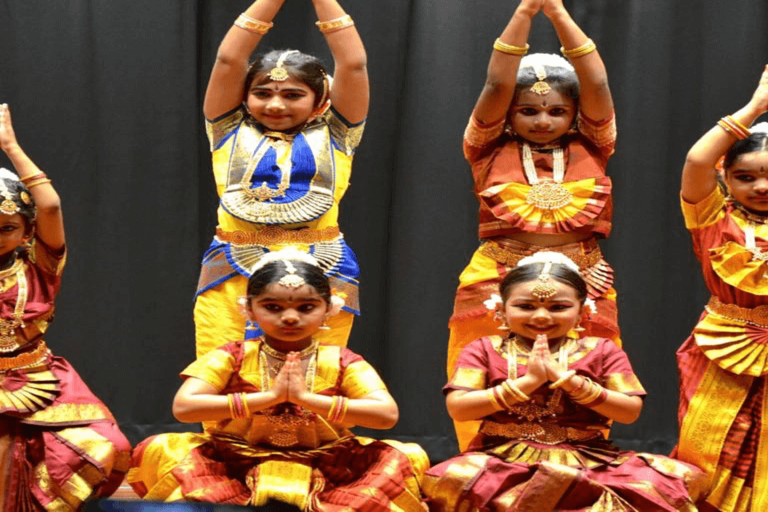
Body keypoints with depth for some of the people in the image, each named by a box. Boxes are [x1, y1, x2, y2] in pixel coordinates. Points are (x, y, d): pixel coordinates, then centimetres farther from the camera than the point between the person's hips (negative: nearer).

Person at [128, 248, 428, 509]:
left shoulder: (342, 363, -2)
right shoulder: (232, 358, -3)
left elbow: (387, 414, -18)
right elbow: (183, 407, -18)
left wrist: (308, 398, -24)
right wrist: (269, 397, -22)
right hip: (236, 468, 0)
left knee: (402, 458, -23)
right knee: (161, 450, -24)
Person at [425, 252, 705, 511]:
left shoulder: (601, 351, 8)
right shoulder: (485, 350, 6)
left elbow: (630, 411, -2)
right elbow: (457, 408, -7)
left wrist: (567, 378, -12)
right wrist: (526, 382, -13)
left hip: (586, 461, 0)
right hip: (503, 460, 0)